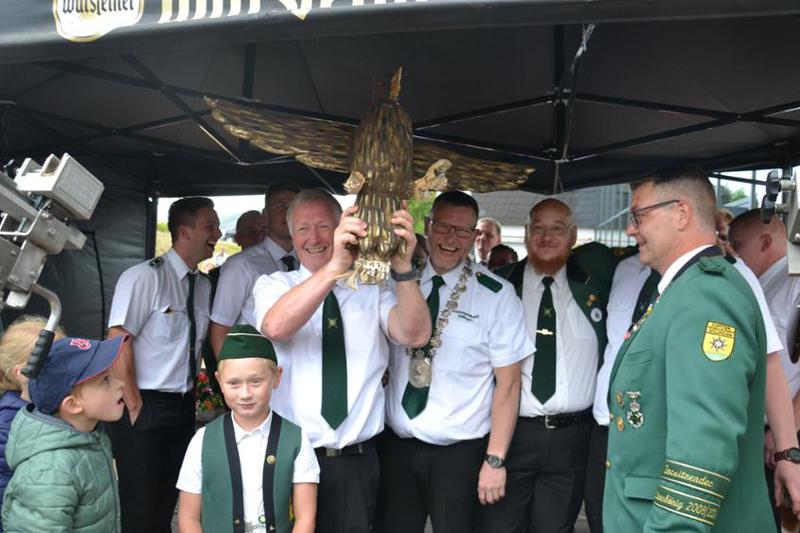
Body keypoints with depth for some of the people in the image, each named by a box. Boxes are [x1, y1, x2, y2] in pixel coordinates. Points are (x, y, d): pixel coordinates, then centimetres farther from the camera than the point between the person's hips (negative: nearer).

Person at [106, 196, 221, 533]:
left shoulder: (203, 286, 9)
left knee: (168, 503, 15)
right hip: (145, 407, -6)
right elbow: (117, 344, -16)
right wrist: (135, 408, -15)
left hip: (184, 407, 7)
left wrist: (191, 397, 7)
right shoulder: (145, 276, -13)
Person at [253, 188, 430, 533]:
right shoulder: (273, 285, 1)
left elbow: (416, 335, -13)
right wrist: (335, 266, -34)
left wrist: (402, 267, -29)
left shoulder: (373, 291, 4)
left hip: (357, 461, 1)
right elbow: (275, 327, -23)